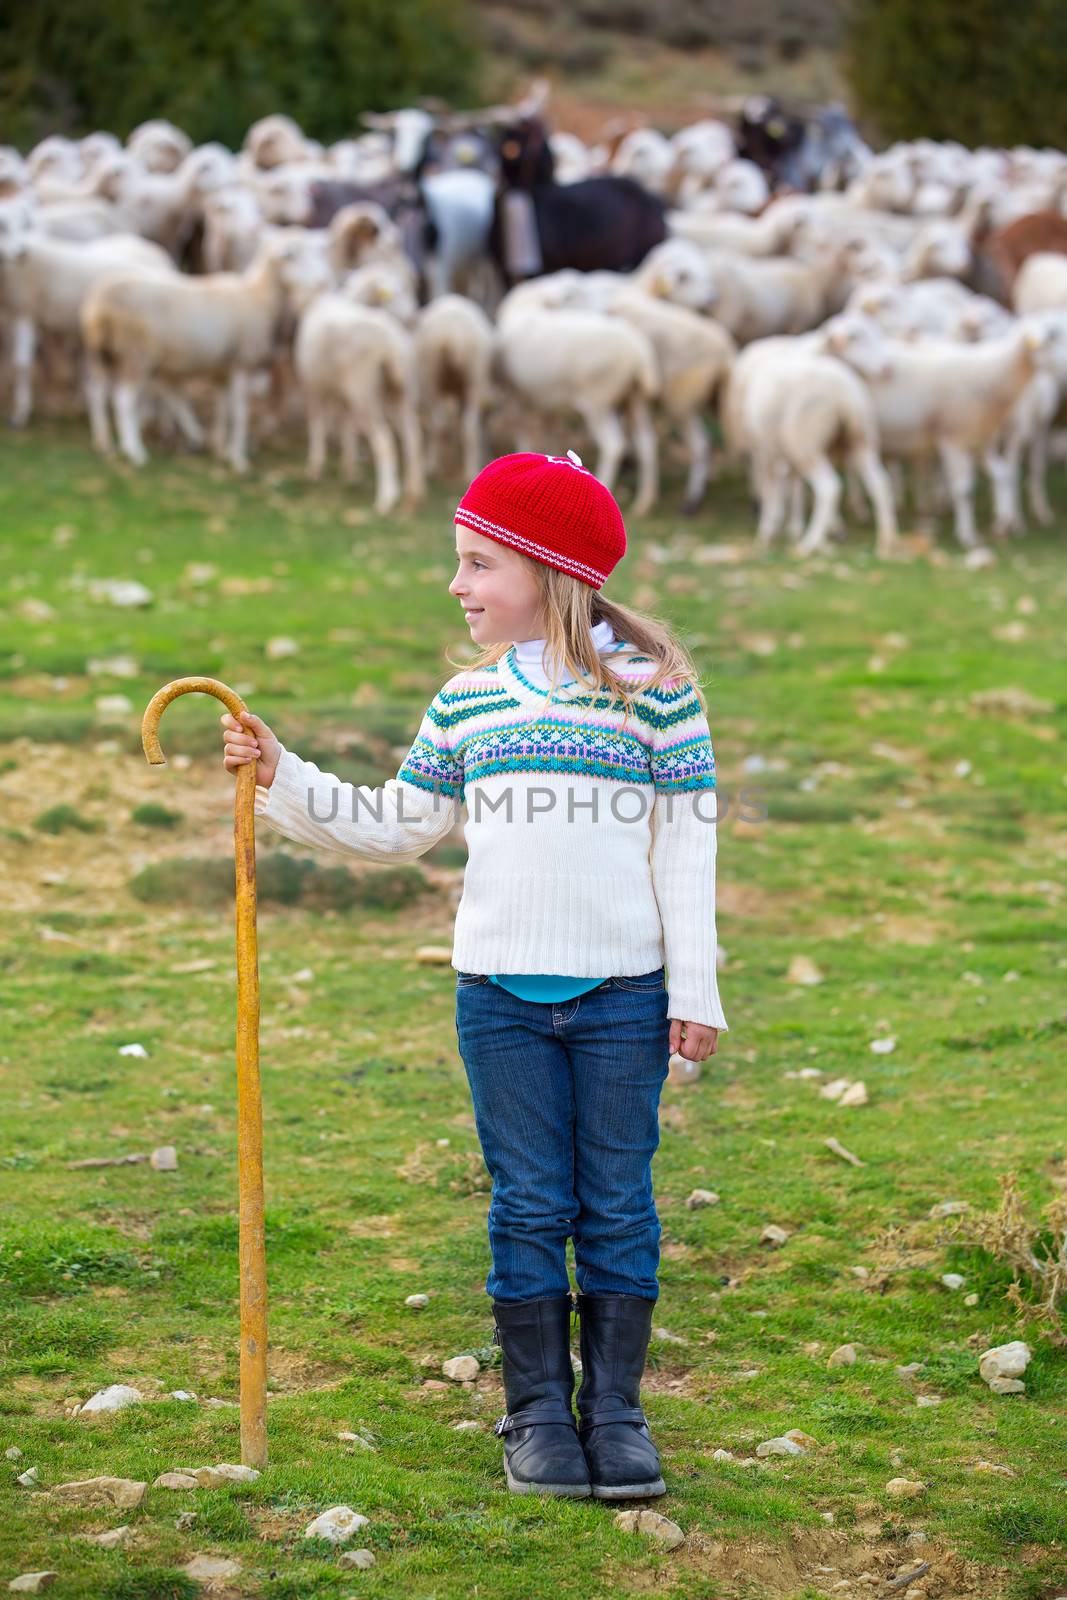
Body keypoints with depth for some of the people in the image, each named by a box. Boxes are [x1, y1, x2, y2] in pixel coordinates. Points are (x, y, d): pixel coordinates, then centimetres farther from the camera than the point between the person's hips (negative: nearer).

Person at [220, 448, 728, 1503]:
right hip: (501, 991, 3)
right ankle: (538, 1411, 13)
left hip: (623, 993, -3)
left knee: (616, 1204, 3)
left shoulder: (653, 685, -2)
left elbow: (687, 842, -2)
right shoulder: (467, 700, 9)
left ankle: (615, 1410, 12)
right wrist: (281, 779, 4)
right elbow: (396, 826, 13)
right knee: (527, 1206, 4)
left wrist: (695, 989, -4)